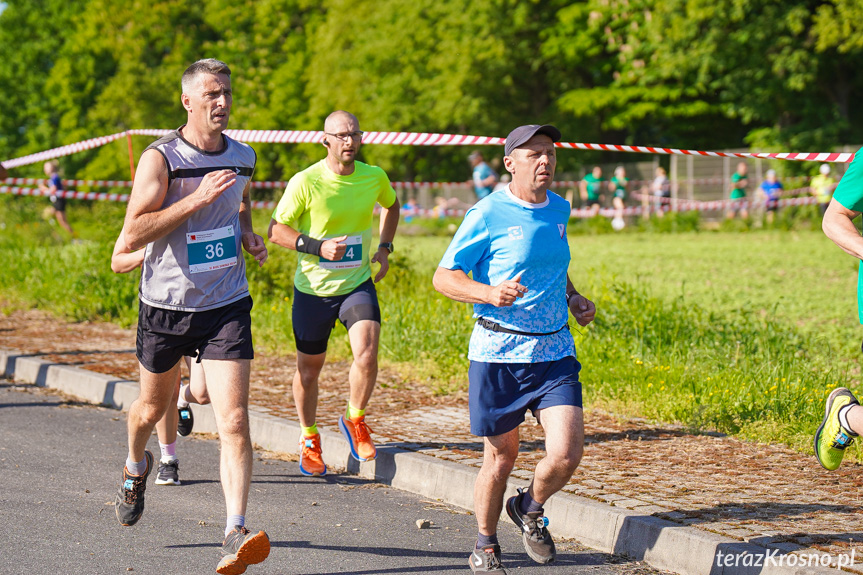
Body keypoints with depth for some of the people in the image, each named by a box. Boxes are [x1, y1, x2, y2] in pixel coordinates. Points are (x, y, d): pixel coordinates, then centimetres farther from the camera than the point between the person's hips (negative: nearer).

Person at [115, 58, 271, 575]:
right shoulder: (161, 159, -13)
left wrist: (248, 235, 4)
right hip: (166, 305, -2)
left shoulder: (243, 157, 4)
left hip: (227, 306, 2)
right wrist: (196, 198, -27)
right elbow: (132, 236, -21)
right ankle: (137, 466, 54)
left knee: (235, 423, -13)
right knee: (152, 406, 20)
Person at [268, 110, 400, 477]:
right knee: (309, 369, 10)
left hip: (358, 284, 1)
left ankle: (355, 420, 7)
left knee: (367, 354, -21)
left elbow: (391, 206, 21)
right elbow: (275, 230, -10)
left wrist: (384, 247, 7)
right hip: (313, 289, -1)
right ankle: (309, 439, 35)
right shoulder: (305, 182, -15)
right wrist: (318, 247, -23)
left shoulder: (374, 178, -3)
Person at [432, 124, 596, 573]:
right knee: (501, 455, 7)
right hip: (498, 353, -4)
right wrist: (490, 293, -23)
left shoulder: (559, 209, 9)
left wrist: (573, 298, 12)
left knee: (566, 453, -11)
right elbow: (443, 276, -6)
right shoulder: (487, 215, -9)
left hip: (554, 352, 4)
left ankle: (530, 510, 21)